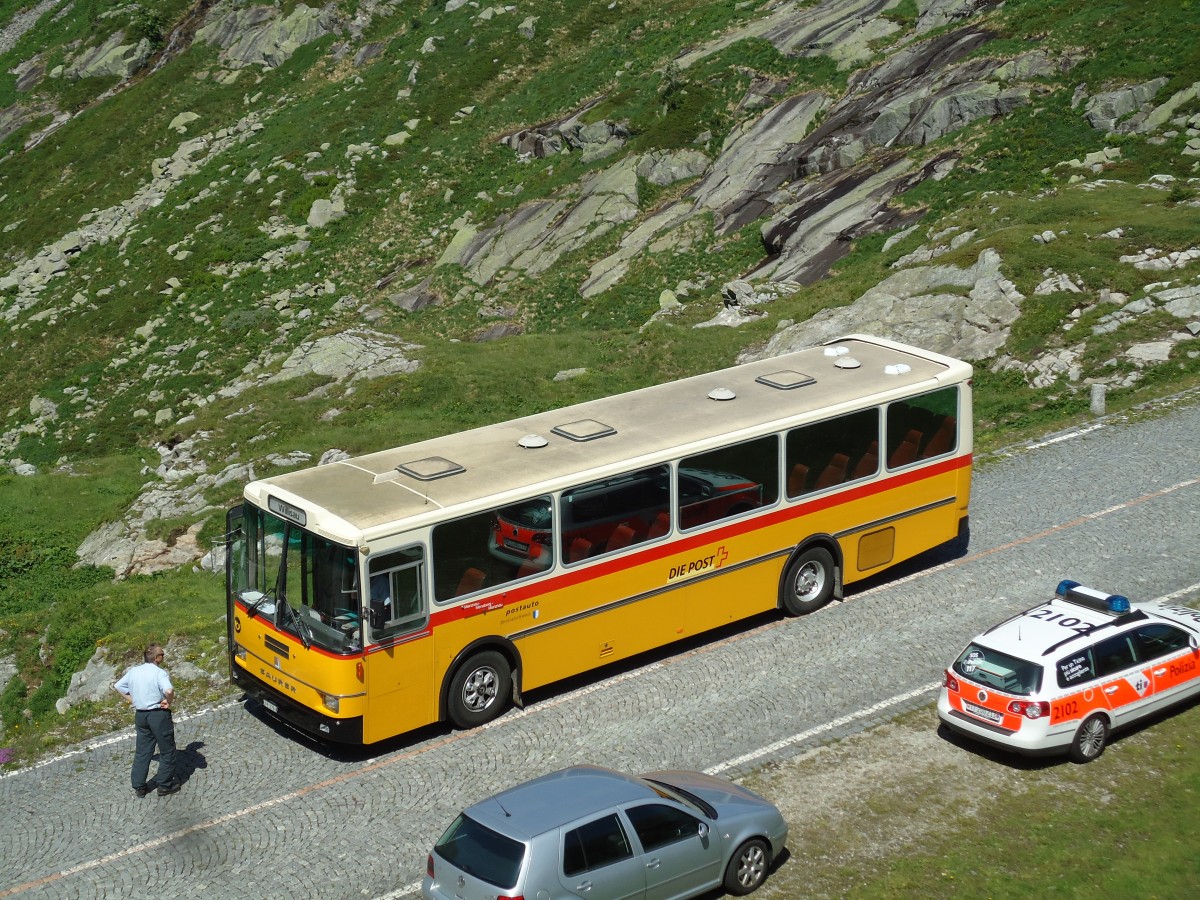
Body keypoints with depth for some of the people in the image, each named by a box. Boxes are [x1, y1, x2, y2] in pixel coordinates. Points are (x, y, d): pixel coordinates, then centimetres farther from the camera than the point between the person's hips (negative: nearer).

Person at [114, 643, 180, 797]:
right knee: (167, 751, 8)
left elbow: (118, 686, 13)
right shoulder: (159, 673, -17)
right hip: (158, 715, -6)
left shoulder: (133, 671, 3)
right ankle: (165, 785, 12)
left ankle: (139, 786, 18)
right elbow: (169, 690, -34)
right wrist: (168, 702, -15)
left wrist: (132, 699, 11)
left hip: (140, 714, 6)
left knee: (142, 751, 16)